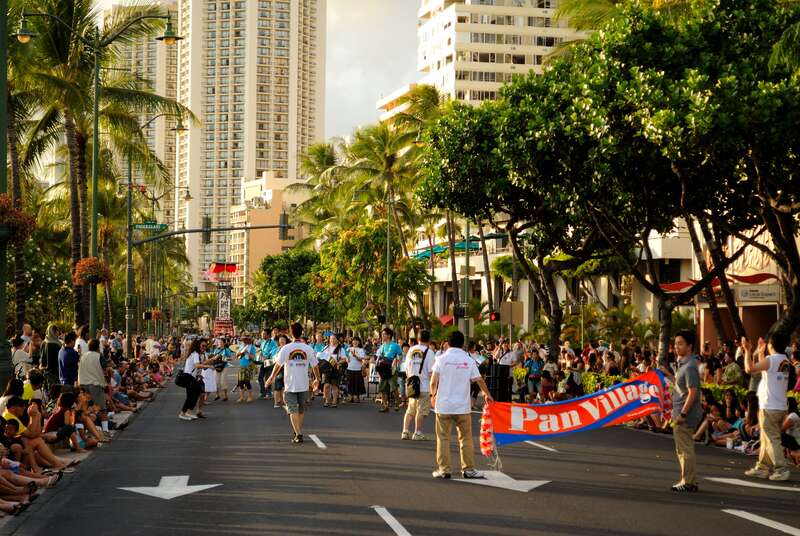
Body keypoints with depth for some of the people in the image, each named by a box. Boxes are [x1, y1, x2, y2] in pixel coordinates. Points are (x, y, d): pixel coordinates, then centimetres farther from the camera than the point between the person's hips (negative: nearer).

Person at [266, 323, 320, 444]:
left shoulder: (286, 348, -8)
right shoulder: (308, 349, -3)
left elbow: (278, 364, -3)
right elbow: (315, 365, 3)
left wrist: (272, 377, 13)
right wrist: (317, 379, 19)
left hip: (290, 385, -2)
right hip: (304, 384, 2)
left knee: (293, 410, -1)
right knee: (301, 409, 18)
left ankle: (298, 434, -11)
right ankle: (297, 431, 28)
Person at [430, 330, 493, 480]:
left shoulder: (442, 359, -4)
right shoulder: (469, 360, 0)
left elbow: (433, 382, -8)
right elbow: (479, 380, 0)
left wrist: (433, 395, 11)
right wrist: (487, 394, 17)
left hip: (443, 405, -1)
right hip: (462, 406, 1)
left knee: (443, 438, 6)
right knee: (466, 438, 10)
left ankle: (444, 469, 4)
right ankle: (468, 469, 10)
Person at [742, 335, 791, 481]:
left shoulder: (770, 360, -15)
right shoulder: (785, 361, 11)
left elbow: (749, 369, -20)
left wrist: (748, 350, -10)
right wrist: (760, 353, 30)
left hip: (769, 407, -8)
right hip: (781, 407, 8)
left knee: (772, 440, -6)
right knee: (766, 440, 16)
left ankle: (782, 470, -10)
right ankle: (763, 467, 21)